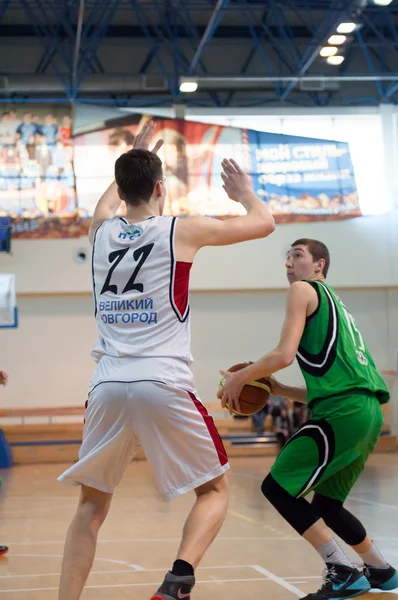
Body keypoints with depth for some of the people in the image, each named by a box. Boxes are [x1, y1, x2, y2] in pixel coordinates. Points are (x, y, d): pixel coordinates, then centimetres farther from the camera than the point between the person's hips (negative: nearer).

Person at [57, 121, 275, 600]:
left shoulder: (101, 232, 13)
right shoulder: (183, 230, 3)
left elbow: (107, 203, 41)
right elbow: (264, 224, 16)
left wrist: (131, 160, 53)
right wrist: (245, 192, 36)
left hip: (108, 386, 4)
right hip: (163, 385, -3)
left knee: (92, 505, 18)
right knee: (214, 490, 13)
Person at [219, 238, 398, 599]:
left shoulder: (305, 289, 4)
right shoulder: (334, 305, 30)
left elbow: (284, 355, -10)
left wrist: (241, 378, 4)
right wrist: (277, 389, 25)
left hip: (345, 411, -9)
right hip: (366, 410, 9)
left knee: (277, 488, -6)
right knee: (325, 503, 23)